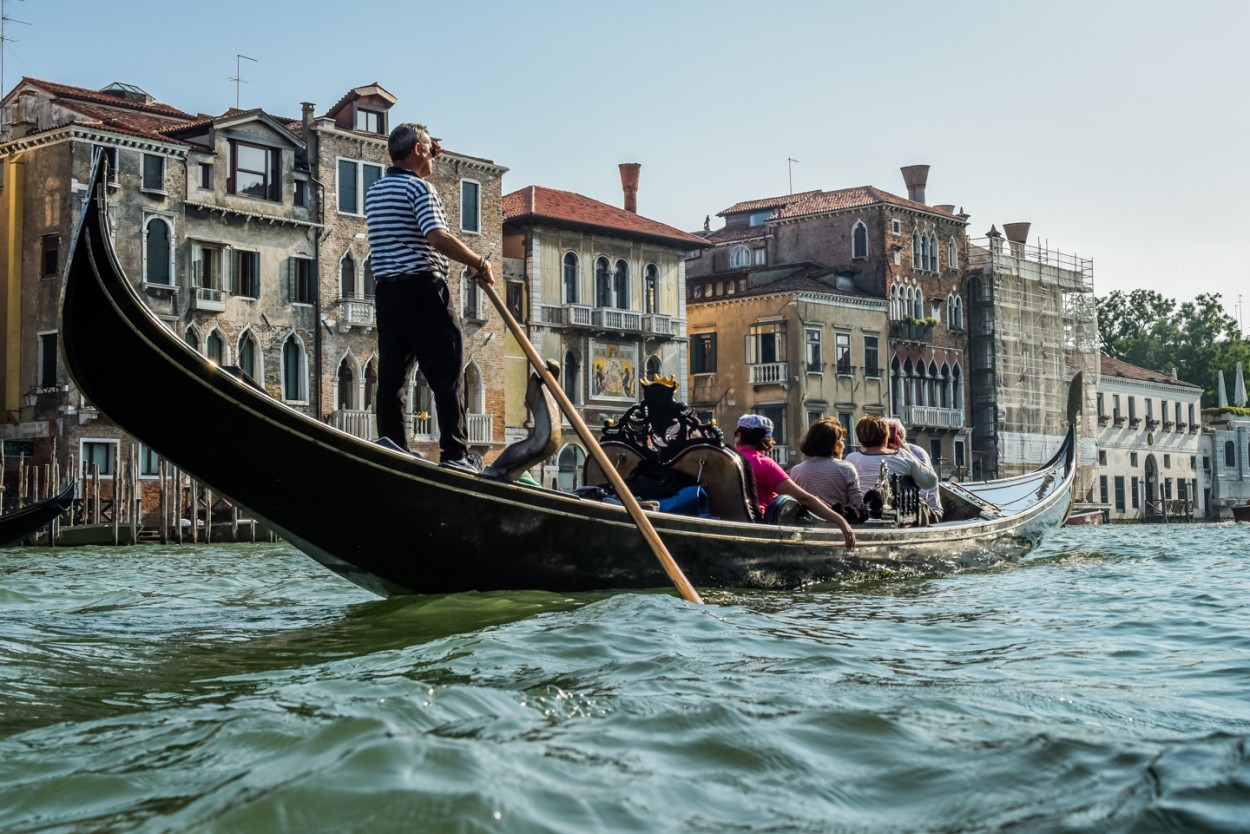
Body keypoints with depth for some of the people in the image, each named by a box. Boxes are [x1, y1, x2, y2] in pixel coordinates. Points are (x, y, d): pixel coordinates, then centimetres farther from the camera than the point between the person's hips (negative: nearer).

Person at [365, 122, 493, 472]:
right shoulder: (419, 187, -8)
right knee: (445, 376, -6)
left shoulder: (374, 192, 18)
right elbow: (437, 238, -21)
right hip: (422, 288, -8)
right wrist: (480, 263, -12)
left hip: (385, 291, 8)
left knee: (391, 375, 5)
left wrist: (424, 163, 32)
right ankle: (454, 453, -8)